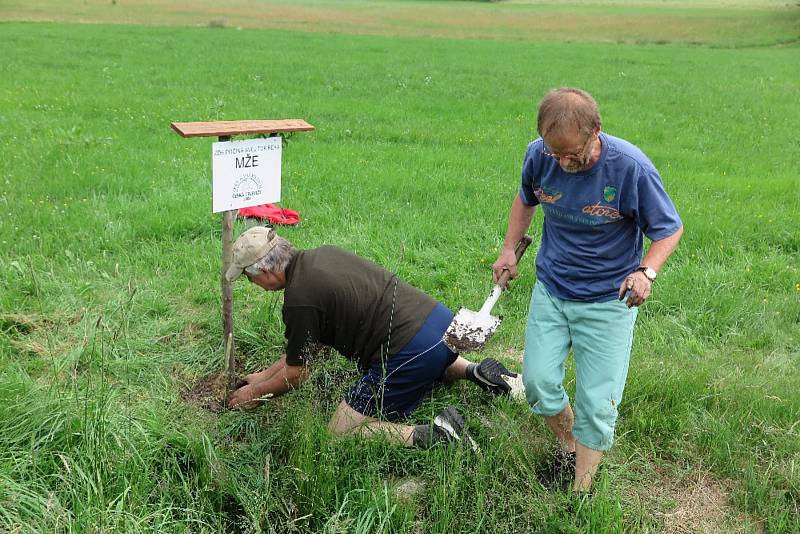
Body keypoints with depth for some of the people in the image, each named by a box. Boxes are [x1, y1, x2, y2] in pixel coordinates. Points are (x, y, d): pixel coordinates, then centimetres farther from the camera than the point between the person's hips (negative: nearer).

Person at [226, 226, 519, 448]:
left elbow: (296, 373, 2)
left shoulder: (300, 298, -14)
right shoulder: (322, 254, 13)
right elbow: (306, 344, 24)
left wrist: (255, 392, 20)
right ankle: (474, 370, 19)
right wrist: (265, 374, 30)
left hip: (412, 351, -9)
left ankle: (434, 435, -14)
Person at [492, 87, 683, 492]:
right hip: (550, 290, 4)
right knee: (538, 382, 2)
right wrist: (509, 248, 5)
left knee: (596, 405, -2)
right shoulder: (539, 155, -12)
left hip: (608, 300, -3)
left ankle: (580, 491, 19)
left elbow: (670, 228, -8)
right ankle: (567, 448, 32)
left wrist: (647, 271, -25)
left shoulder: (630, 167, -23)